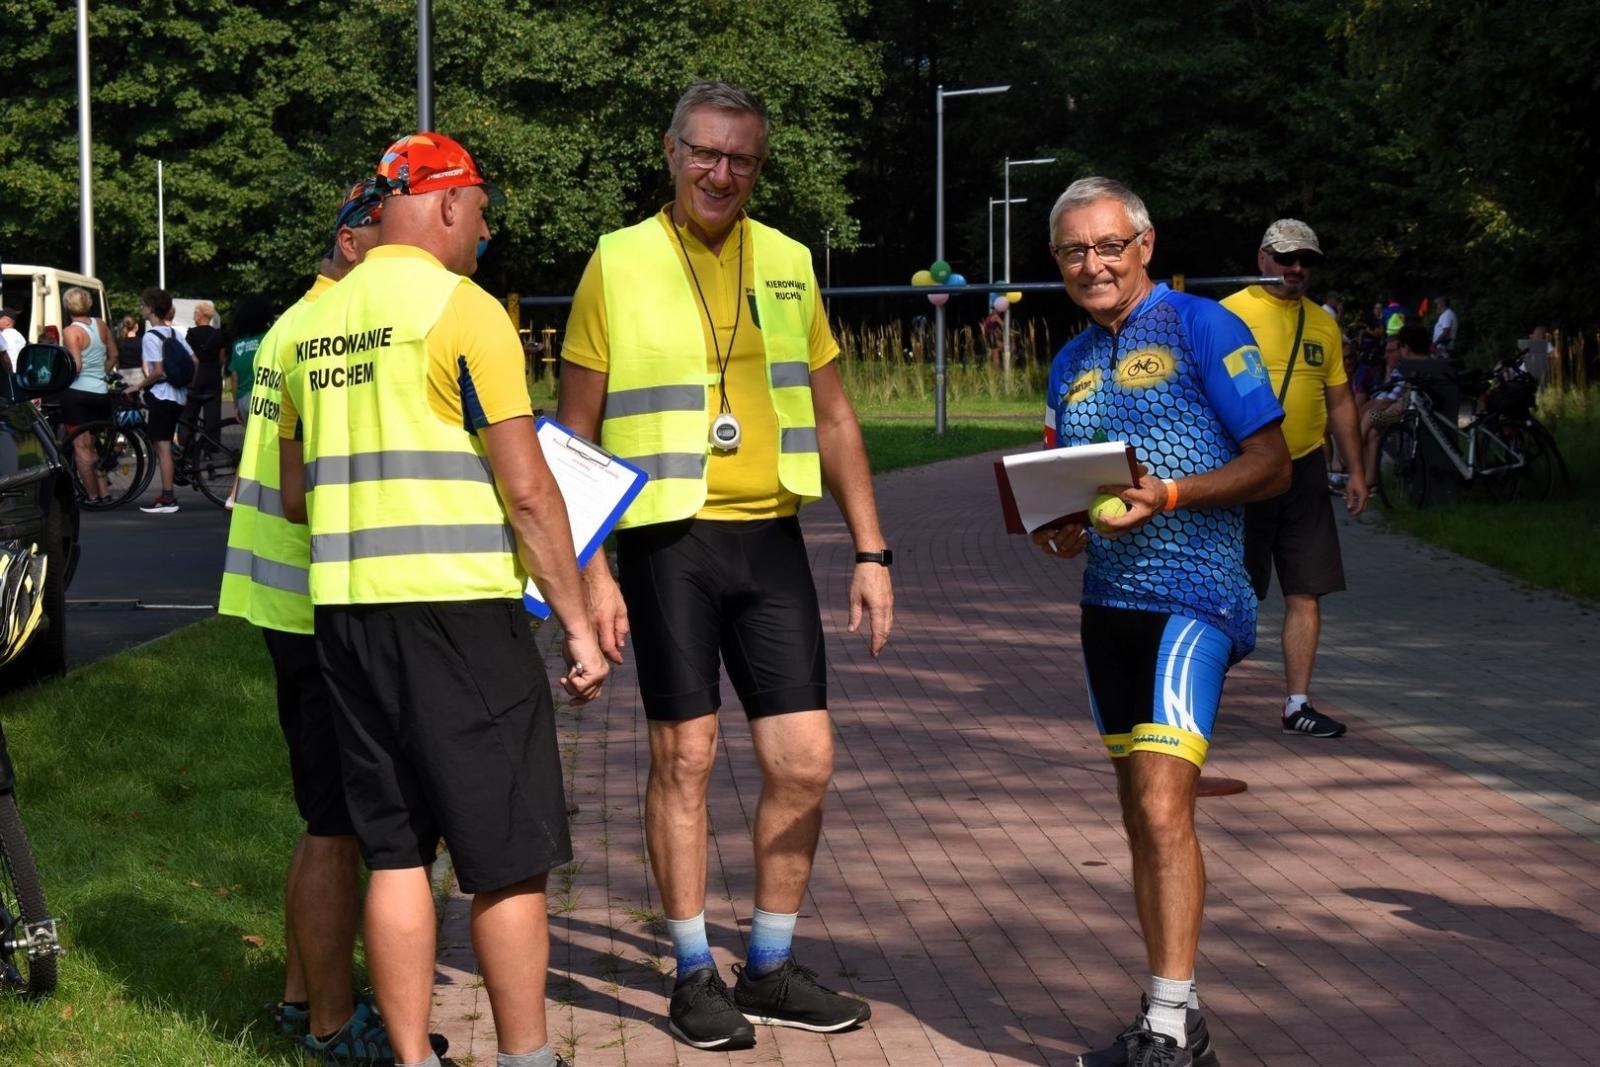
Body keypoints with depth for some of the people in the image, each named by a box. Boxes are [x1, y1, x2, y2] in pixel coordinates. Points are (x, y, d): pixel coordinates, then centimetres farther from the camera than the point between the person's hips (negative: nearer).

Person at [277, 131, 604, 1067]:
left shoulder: (313, 323, 12)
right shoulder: (463, 308, -8)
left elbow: (294, 497, 19)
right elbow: (527, 489, -11)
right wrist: (579, 624, -6)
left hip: (344, 607, 7)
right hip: (458, 606, -7)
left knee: (396, 850, 11)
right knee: (509, 857, 2)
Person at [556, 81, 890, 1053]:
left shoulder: (788, 264, 9)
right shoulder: (619, 263, -2)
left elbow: (834, 416, 14)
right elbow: (576, 434, -2)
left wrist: (872, 552, 8)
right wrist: (590, 570, -8)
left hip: (771, 538, 4)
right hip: (668, 540, -4)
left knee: (806, 762, 3)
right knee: (684, 756, 2)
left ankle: (770, 968, 19)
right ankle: (695, 975, 16)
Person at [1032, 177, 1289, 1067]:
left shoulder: (1203, 329, -5)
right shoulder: (1072, 364, 16)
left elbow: (1272, 465, -8)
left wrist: (1169, 495, -21)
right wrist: (1058, 531, 0)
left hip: (1191, 594, -7)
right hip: (1109, 598, 8)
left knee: (1163, 805, -17)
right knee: (1143, 812, 10)